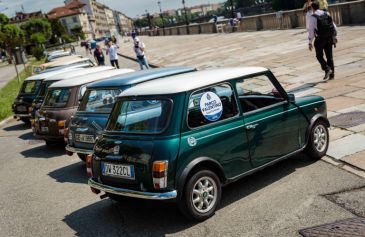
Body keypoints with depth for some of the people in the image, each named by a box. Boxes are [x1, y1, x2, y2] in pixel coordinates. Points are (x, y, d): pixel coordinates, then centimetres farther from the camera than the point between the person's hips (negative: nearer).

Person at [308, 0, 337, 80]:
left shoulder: (313, 17, -10)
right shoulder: (326, 14, 6)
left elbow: (311, 30, -11)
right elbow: (334, 26, 10)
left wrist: (310, 42, -6)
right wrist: (334, 36, 20)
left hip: (320, 39, -5)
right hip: (329, 38, 5)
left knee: (319, 56, 12)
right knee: (329, 56, 12)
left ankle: (327, 69, -7)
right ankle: (331, 74, 14)